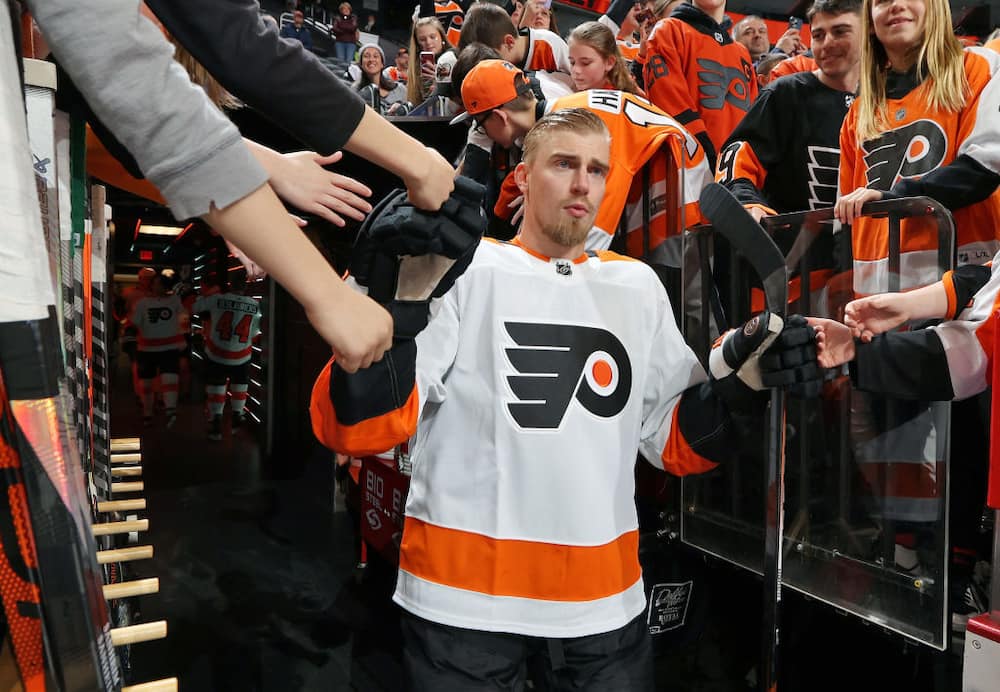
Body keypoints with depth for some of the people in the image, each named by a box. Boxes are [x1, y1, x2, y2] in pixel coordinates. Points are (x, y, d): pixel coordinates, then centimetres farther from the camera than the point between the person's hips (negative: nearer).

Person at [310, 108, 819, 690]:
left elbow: (677, 444, 8)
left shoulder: (638, 286, 7)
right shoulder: (464, 272, -6)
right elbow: (354, 429, -15)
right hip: (462, 597, -3)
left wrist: (738, 380, -10)